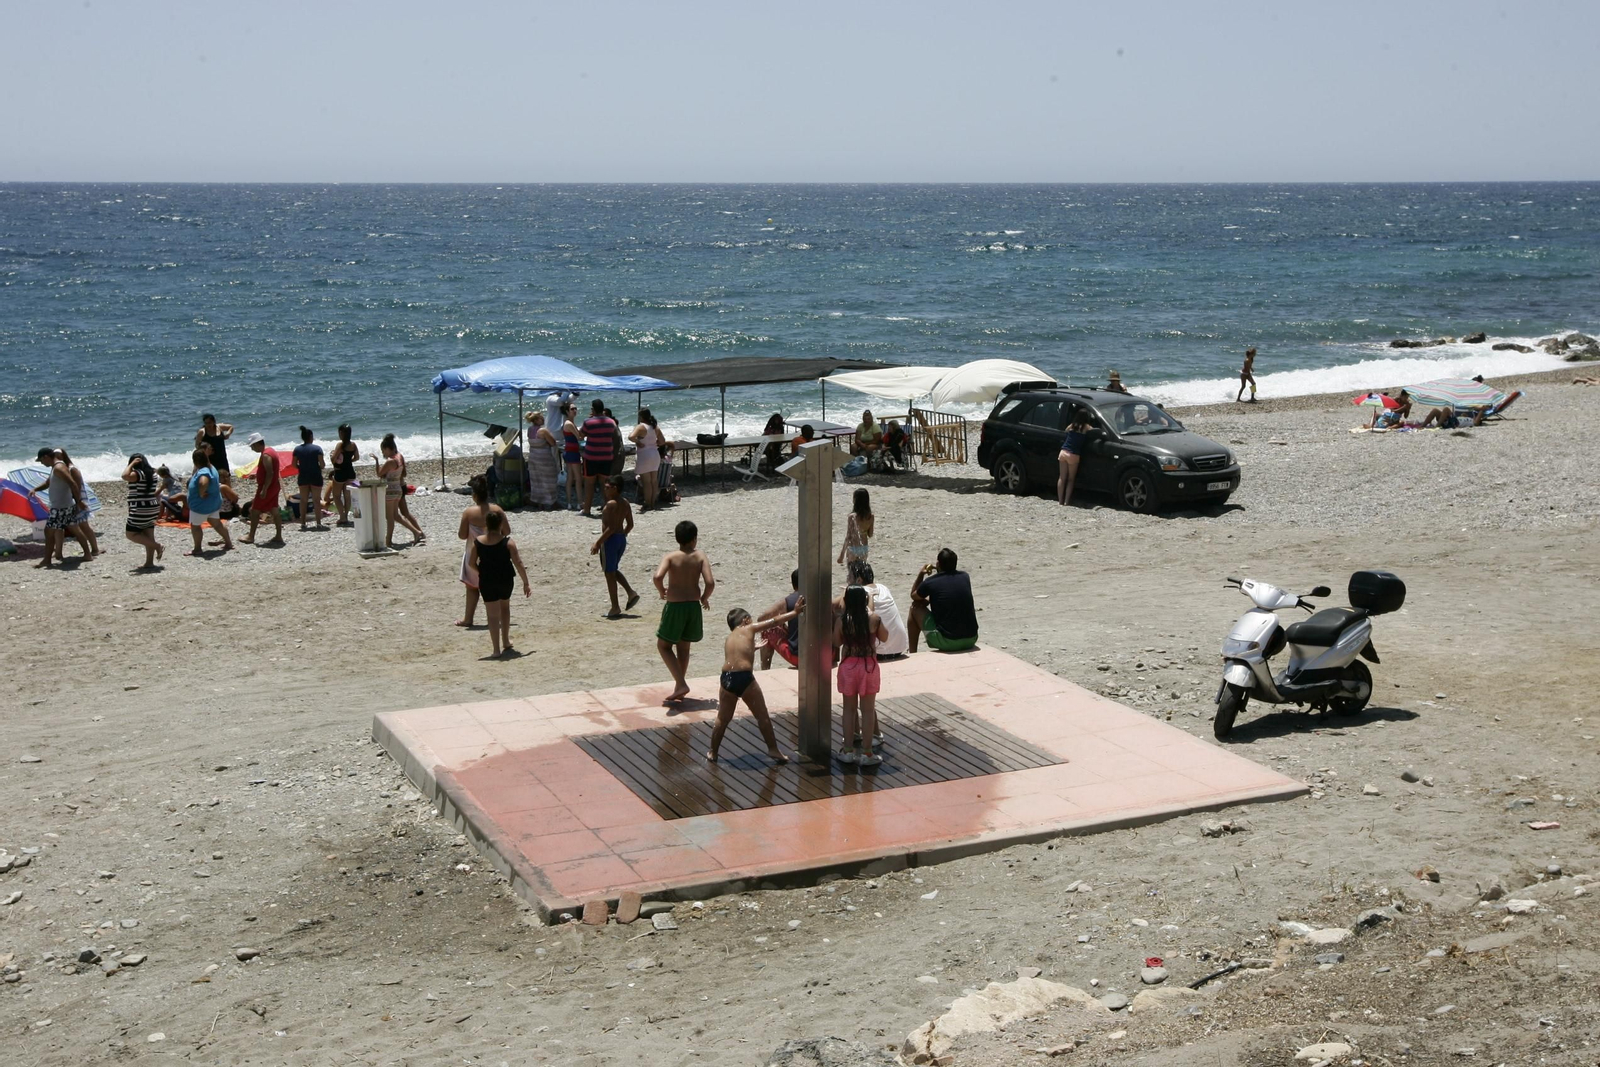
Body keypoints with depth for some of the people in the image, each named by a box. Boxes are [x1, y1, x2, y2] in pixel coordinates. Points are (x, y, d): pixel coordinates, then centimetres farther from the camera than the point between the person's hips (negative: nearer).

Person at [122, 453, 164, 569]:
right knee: (148, 537, 10)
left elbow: (125, 476, -34)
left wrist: (132, 464, -21)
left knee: (131, 534, 1)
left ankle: (156, 545, -8)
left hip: (140, 511, -8)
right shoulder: (151, 473, 10)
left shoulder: (137, 474, -16)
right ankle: (149, 562, 11)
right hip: (151, 508, 8)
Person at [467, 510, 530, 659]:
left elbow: (471, 563, 1)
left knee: (493, 614, 5)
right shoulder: (508, 542, -11)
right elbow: (518, 563, -13)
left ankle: (496, 649, 2)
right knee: (505, 606, 25)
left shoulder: (477, 542, -5)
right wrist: (526, 583, -6)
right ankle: (506, 642, 28)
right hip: (505, 580, 0)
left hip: (486, 581, 0)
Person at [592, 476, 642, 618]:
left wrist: (597, 543, -19)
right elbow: (630, 524, 12)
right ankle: (631, 593, 10)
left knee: (609, 574, 1)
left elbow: (611, 528, -23)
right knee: (614, 570, 24)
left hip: (611, 539, -9)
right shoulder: (625, 503, 7)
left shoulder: (611, 504, -18)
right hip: (622, 539, 9)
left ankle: (615, 608, 4)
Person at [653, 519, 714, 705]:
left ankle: (681, 684, -3)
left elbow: (658, 577, -25)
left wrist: (662, 592, -3)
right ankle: (679, 690, 24)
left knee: (663, 645, 12)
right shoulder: (700, 557, -3)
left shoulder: (670, 557, -8)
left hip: (674, 606, -3)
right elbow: (710, 582, -13)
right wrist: (704, 598, 7)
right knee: (683, 648, 17)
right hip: (693, 606, 3)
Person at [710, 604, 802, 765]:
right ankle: (773, 749, 12)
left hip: (726, 679, 5)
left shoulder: (729, 639, 20)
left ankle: (713, 752, 22)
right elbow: (774, 621, 8)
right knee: (762, 716, 8)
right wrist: (795, 612, 14)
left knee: (723, 719, 16)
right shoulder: (749, 629, 7)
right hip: (745, 679, -5)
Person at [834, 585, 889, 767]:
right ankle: (866, 753, 7)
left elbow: (836, 642, 4)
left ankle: (848, 750, 16)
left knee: (849, 709, 13)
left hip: (848, 667, 1)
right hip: (868, 667, -1)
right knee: (867, 710, 6)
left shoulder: (841, 620, -9)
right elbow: (884, 637, 5)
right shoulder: (874, 619, -11)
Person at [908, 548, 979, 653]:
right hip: (971, 640, 4)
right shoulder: (964, 577, 6)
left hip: (946, 642, -4)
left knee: (915, 607, 15)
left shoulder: (930, 582, -5)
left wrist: (920, 575, 25)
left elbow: (913, 596, 16)